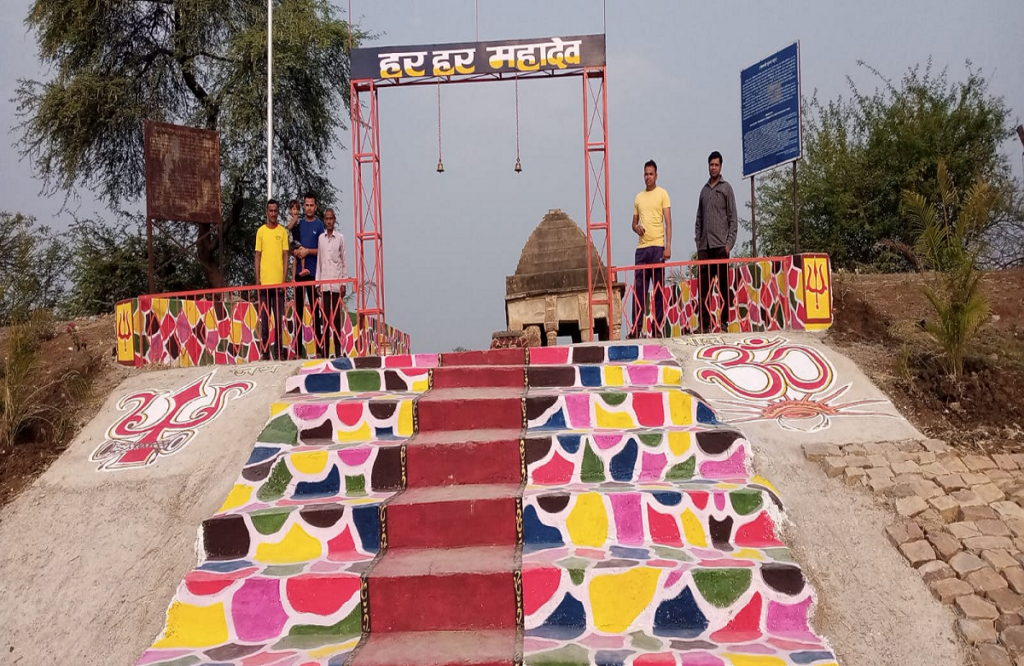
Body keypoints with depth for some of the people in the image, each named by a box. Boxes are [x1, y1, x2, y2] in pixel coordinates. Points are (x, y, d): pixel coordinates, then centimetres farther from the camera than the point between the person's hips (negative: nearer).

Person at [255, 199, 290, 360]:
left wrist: (284, 278, -2)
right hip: (264, 281, 0)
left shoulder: (283, 231, 7)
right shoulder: (261, 231, 7)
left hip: (278, 281, 0)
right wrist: (257, 279, 0)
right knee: (264, 318, 2)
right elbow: (257, 256, 7)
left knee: (279, 318, 2)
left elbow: (285, 255, 5)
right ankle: (265, 351, 6)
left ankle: (278, 351, 7)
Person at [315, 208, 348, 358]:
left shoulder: (340, 238, 3)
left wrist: (344, 283, -1)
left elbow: (344, 262, 4)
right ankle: (325, 349, 3)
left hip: (337, 283, -2)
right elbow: (319, 262, 12)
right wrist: (318, 283, 6)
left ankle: (338, 349, 3)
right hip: (324, 283, 2)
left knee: (337, 317, -1)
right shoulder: (321, 238, 10)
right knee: (326, 316, 2)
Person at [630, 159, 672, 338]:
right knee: (638, 288, 0)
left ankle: (658, 327, 3)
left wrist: (668, 247, -11)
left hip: (657, 246, -4)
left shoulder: (662, 194, 3)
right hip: (641, 247, 4)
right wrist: (636, 227, -3)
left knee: (658, 289, -1)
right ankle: (636, 327, 2)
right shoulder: (638, 197, 17)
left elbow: (668, 222, -2)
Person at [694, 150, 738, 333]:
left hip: (720, 246, -4)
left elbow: (732, 218, 0)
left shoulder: (726, 188, 5)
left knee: (724, 285, -2)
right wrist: (698, 242, 8)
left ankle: (725, 322, 2)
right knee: (702, 286, 0)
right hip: (704, 247, 4)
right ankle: (704, 324, 3)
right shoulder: (704, 190, 18)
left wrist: (729, 243, -9)